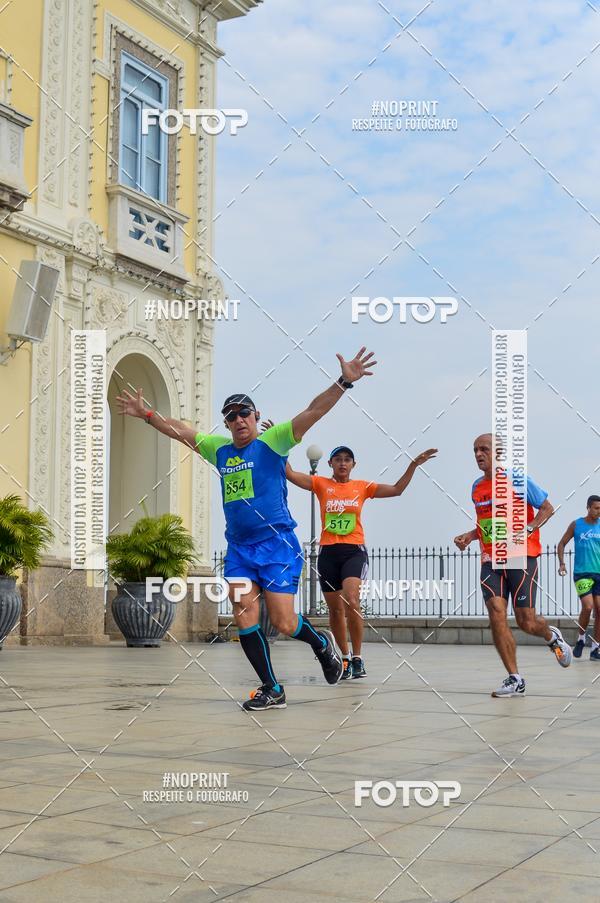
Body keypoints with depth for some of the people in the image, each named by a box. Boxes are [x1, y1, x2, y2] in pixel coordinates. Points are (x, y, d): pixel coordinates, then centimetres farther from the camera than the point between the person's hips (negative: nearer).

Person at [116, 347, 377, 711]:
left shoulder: (271, 442, -3)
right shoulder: (219, 449, 12)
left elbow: (312, 413, -14)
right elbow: (181, 430, 26)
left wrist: (344, 382, -24)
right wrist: (146, 414, 27)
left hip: (277, 545, -5)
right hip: (238, 548, 5)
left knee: (284, 623, -6)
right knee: (245, 619, -4)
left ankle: (323, 644, 27)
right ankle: (272, 690, 7)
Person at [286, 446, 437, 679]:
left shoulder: (362, 487, 9)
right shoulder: (321, 484, 7)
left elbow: (396, 490, 9)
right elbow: (290, 473, -3)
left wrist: (414, 465, 4)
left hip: (354, 551, -1)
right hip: (328, 552, 2)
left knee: (351, 600, -24)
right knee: (335, 609, 7)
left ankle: (357, 658, -13)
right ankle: (345, 658, 25)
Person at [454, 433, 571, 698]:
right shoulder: (477, 487, 11)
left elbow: (547, 508, 0)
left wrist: (528, 530, -16)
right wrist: (469, 536, 7)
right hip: (491, 561, 5)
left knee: (526, 621, -5)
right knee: (496, 614, -13)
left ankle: (552, 637, 34)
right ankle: (515, 679, -5)